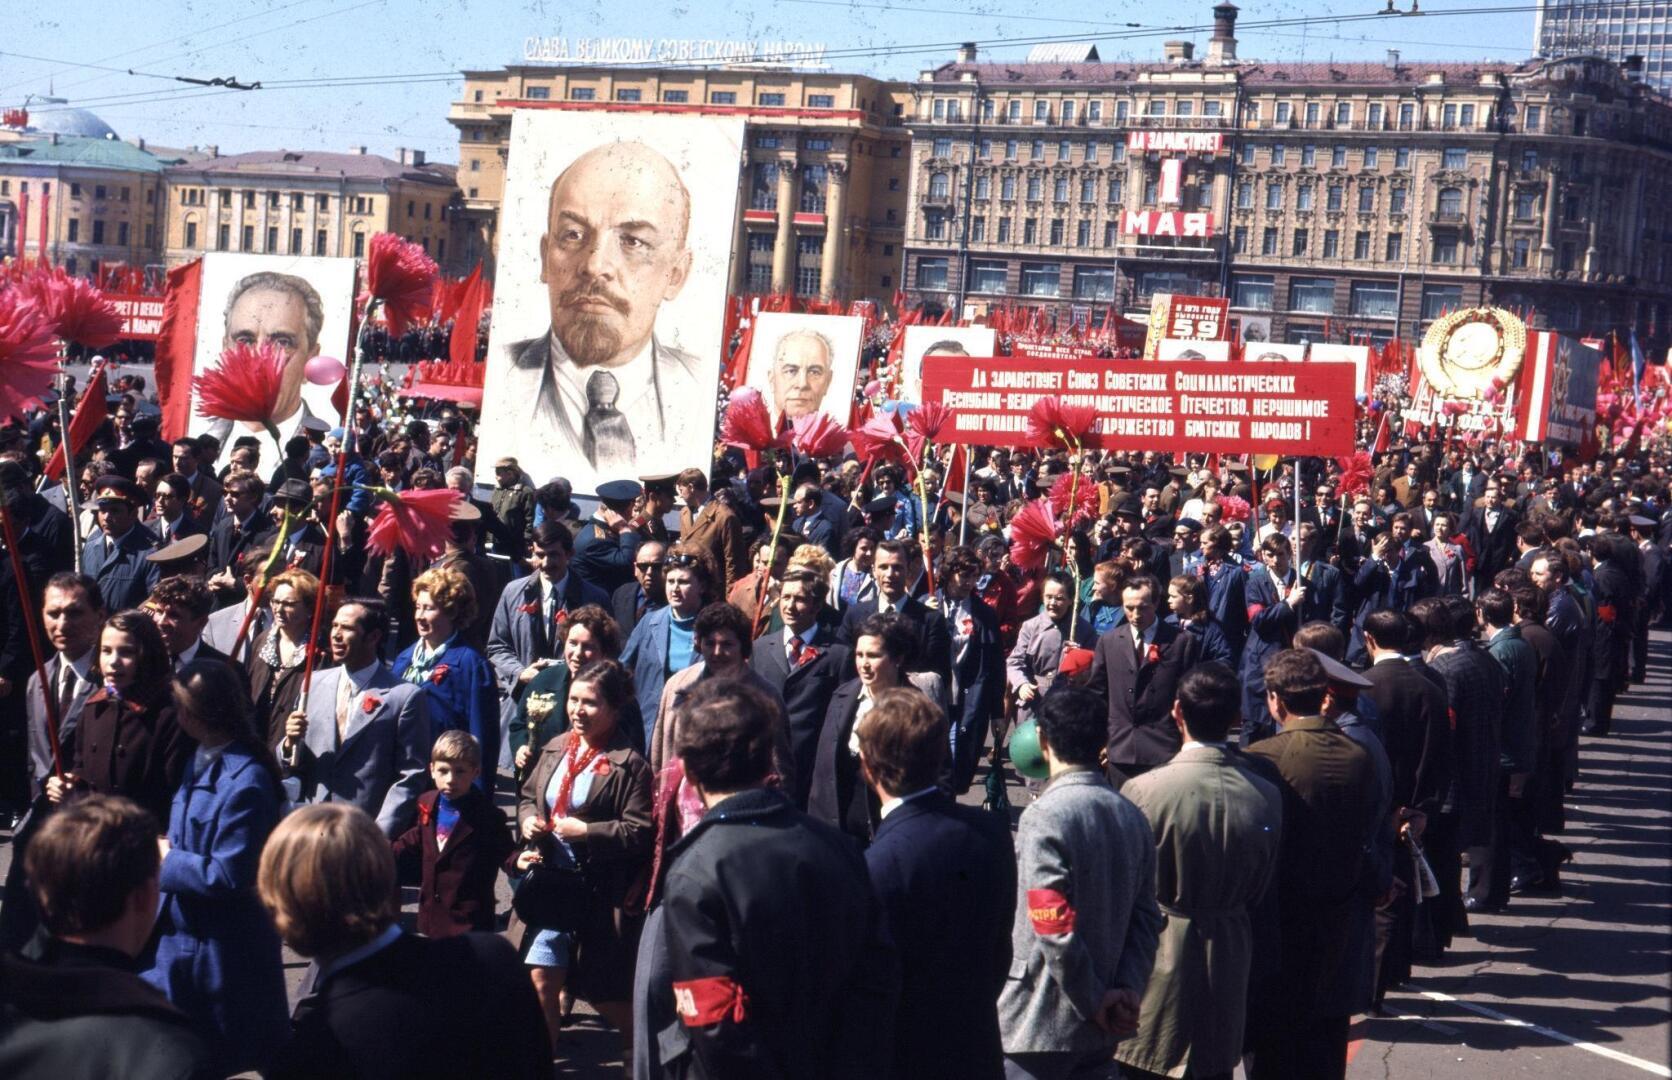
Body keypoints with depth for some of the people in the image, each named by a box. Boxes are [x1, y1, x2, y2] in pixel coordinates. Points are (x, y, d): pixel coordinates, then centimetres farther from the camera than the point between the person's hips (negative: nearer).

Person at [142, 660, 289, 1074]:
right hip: (182, 934, 9)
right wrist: (167, 851, 3)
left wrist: (167, 860, -14)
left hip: (221, 950, -9)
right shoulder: (202, 761, 6)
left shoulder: (245, 784, -25)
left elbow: (229, 876, -25)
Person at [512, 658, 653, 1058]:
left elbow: (641, 831, -16)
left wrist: (587, 832, -20)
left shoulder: (630, 764, -14)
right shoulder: (555, 749, 7)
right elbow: (528, 796, 20)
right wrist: (527, 818, -1)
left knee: (603, 993, 7)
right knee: (540, 982, 6)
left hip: (602, 895, -6)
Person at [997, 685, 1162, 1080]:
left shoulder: (1044, 815, -16)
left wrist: (1095, 1000, -10)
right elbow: (1146, 918, 5)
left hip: (1041, 1027, -7)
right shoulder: (1130, 815, 7)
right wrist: (1128, 988, -2)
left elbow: (1055, 928, -19)